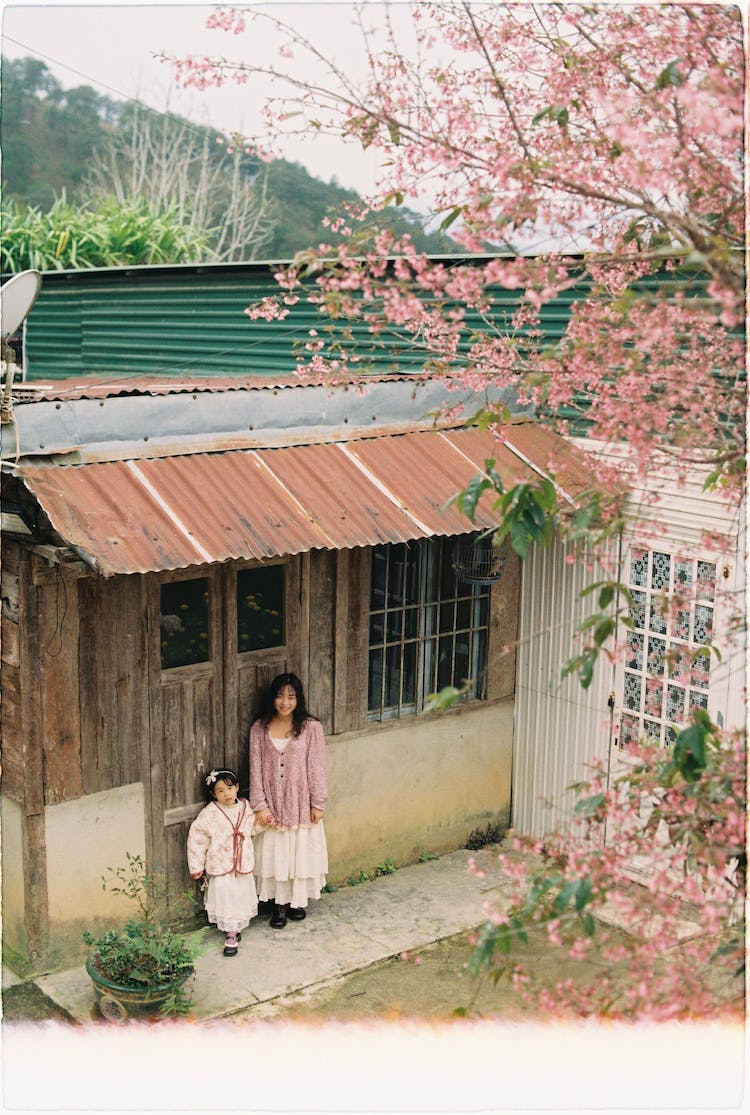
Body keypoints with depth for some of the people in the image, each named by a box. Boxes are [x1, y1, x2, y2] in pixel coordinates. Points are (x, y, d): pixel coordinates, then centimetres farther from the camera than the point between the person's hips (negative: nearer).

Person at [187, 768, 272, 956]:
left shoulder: (244, 807, 1)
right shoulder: (209, 814, -14)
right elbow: (196, 840, -8)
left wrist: (263, 822, 1)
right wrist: (196, 866, -6)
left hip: (244, 865, 4)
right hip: (221, 867, -4)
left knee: (242, 897, 12)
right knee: (226, 898, -1)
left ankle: (236, 927, 32)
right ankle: (231, 934, 12)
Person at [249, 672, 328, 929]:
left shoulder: (311, 727, -8)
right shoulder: (259, 729, -3)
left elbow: (317, 767, -6)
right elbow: (256, 769, -3)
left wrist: (318, 803, -8)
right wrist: (259, 805, -8)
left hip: (301, 804, -1)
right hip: (272, 804, 1)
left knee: (301, 853, 10)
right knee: (274, 854, 8)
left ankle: (297, 900, 30)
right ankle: (279, 905, 24)